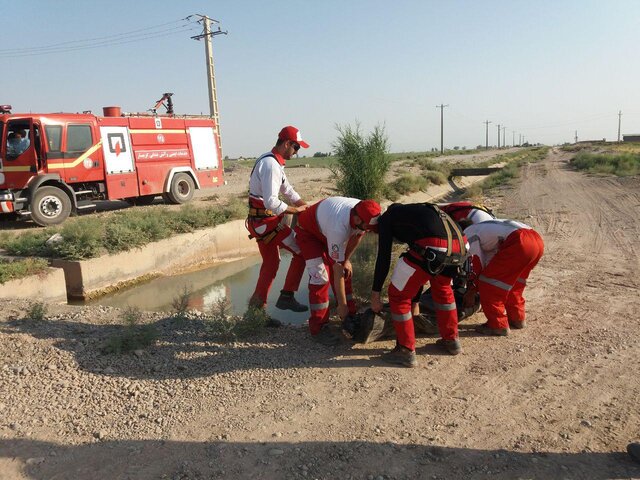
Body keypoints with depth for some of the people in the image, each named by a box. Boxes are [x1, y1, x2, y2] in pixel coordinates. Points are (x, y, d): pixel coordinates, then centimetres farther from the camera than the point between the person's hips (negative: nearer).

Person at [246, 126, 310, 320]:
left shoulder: (273, 162, 14)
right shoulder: (271, 165, -20)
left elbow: (288, 190, 18)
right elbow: (271, 203, -28)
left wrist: (308, 207, 9)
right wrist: (296, 210, -15)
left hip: (260, 222, 10)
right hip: (266, 221, -10)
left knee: (270, 264, 17)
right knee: (301, 252, -1)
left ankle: (256, 307, 24)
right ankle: (286, 297, 5)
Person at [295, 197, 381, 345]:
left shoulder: (362, 212, -25)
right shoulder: (339, 228, -44)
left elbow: (357, 235, 1)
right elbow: (337, 270, -36)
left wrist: (346, 260, 2)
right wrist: (342, 305, -28)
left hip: (325, 228, 7)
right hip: (308, 232, -7)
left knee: (346, 271, 2)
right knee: (320, 277, -16)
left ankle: (350, 316, 15)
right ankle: (318, 329, -7)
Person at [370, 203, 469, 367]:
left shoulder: (387, 217, 22)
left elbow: (383, 256, 12)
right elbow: (419, 271, 43)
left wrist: (375, 293, 20)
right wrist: (415, 302, 49)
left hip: (432, 248, -7)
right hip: (459, 246, 8)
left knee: (398, 295, 12)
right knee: (442, 288, 34)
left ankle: (406, 351, 20)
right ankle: (451, 340, 43)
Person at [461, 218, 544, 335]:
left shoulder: (467, 234, 10)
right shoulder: (482, 228, 36)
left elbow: (478, 265, 8)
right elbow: (490, 261, 38)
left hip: (520, 242, -9)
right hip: (538, 240, 10)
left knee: (488, 281, 2)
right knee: (513, 280, 29)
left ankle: (497, 325, 7)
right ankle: (517, 318, 34)